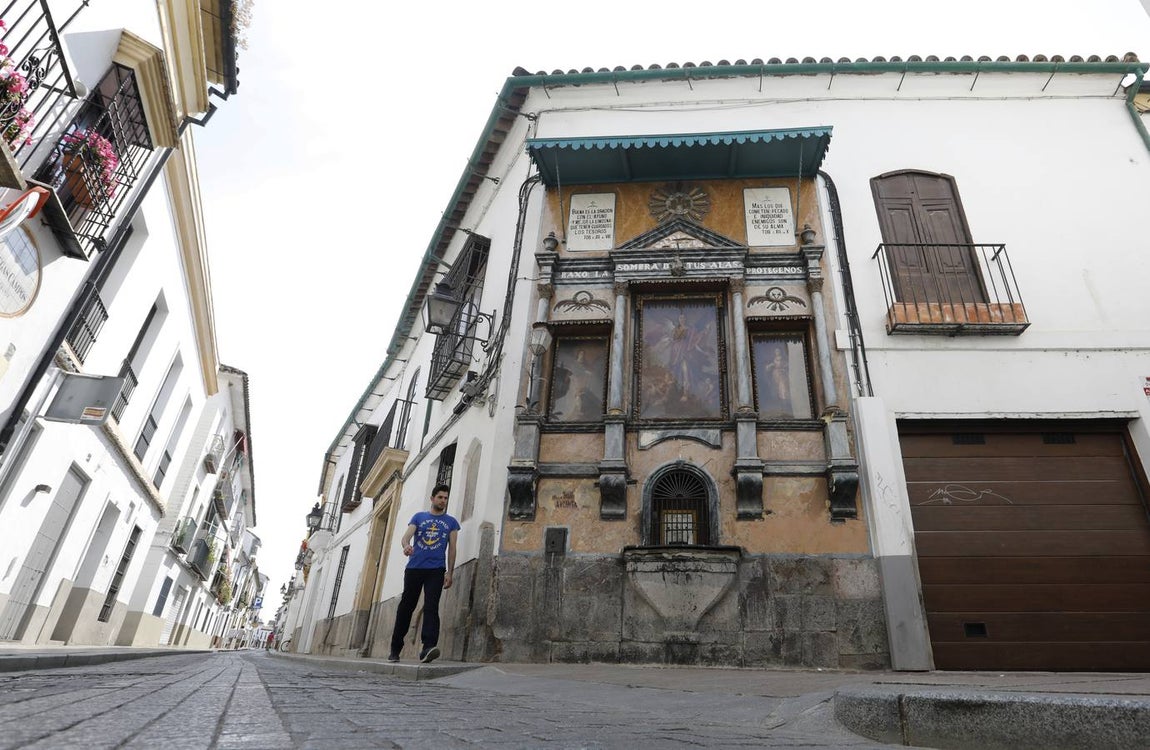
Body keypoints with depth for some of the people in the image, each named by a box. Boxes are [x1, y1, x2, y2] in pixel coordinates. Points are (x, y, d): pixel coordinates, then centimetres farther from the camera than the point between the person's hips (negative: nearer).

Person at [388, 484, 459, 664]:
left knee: (431, 607, -15)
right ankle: (395, 648, 18)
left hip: (436, 570, -1)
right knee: (406, 607, 6)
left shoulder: (451, 522, 12)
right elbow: (406, 536, -2)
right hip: (414, 568, 1)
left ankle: (428, 648, -25)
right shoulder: (419, 517, 12)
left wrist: (450, 573, -2)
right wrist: (406, 546, -27)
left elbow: (452, 548, 8)